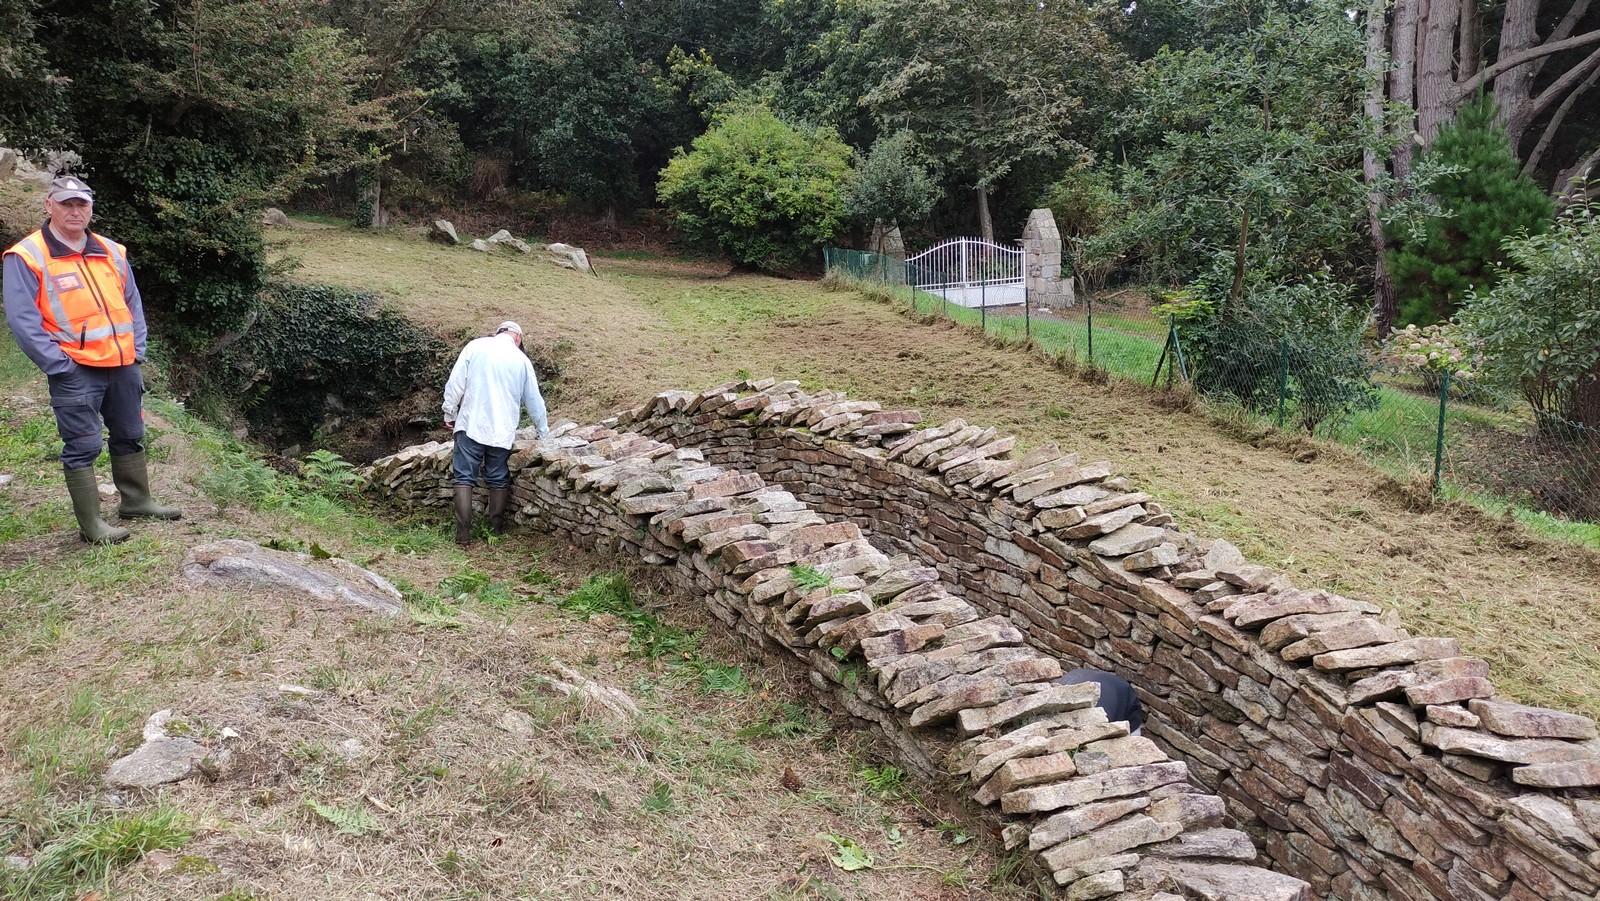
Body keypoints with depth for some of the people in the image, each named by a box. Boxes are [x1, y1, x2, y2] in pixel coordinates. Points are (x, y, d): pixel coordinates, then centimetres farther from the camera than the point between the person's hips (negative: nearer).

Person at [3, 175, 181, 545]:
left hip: (123, 366, 6)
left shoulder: (111, 252, 9)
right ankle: (90, 523, 6)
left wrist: (136, 349, 7)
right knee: (83, 448, -1)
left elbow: (132, 304, 17)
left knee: (130, 437, 17)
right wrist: (59, 365, -15)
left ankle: (136, 502, 33)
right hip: (76, 372, -6)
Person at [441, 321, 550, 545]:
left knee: (464, 477, 1)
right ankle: (497, 529, 17)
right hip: (502, 431, 2)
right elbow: (534, 400, 16)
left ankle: (464, 533, -6)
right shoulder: (521, 360, 9)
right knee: (498, 480, 14)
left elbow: (455, 382, -2)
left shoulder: (475, 346, 4)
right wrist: (544, 431, 28)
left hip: (471, 425, -2)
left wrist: (450, 414, 9)